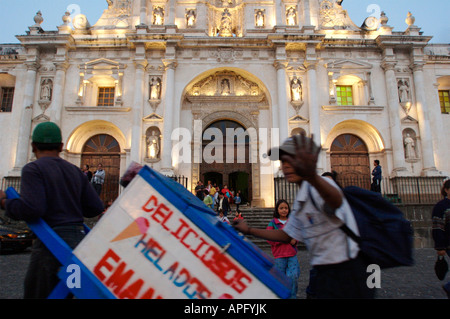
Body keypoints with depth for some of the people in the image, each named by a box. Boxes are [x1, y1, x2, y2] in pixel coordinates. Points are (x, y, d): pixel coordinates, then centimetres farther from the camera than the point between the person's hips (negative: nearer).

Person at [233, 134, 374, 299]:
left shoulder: (318, 187, -19)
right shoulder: (300, 202, 10)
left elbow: (336, 201, -43)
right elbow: (287, 235, 20)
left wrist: (311, 177, -65)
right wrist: (249, 230, 20)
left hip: (347, 271, -8)